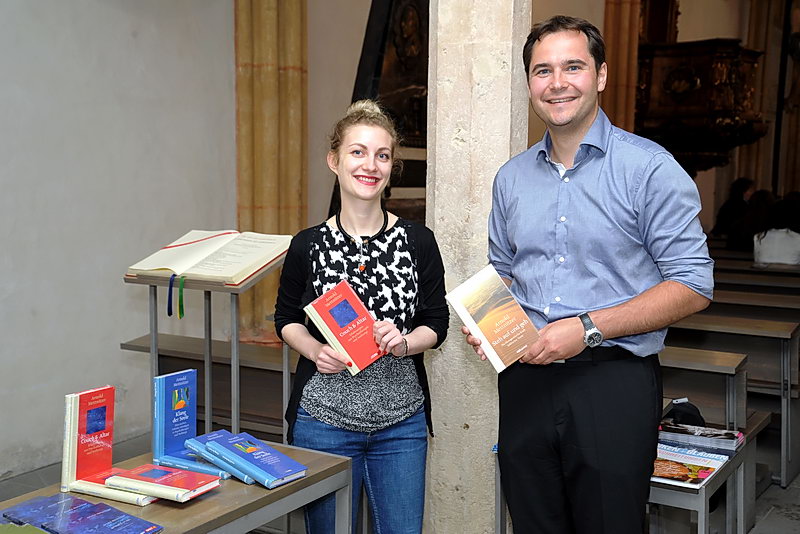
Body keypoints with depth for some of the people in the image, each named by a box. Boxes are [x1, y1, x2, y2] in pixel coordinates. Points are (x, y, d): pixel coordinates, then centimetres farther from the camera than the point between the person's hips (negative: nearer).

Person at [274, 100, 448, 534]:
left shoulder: (418, 241, -2)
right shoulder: (308, 245, -4)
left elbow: (437, 323, 4)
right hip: (324, 420, -1)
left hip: (402, 421, 1)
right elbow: (286, 320, 8)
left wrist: (404, 343, -16)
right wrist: (315, 351, -11)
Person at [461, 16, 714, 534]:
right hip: (525, 380, 5)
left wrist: (588, 327, -18)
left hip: (614, 381, -4)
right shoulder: (512, 177, 10)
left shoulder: (649, 168, -7)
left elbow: (693, 286, -10)